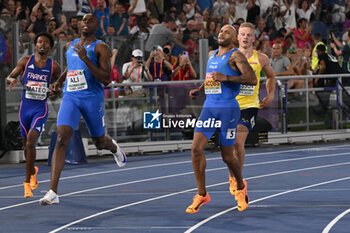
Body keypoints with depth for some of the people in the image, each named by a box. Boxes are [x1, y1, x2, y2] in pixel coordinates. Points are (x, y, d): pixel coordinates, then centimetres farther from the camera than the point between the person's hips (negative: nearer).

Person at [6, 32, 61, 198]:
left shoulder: (53, 66, 1)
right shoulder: (25, 61, 2)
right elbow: (9, 77, 8)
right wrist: (12, 80, -15)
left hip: (41, 109, -2)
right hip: (25, 106, 2)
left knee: (30, 142, -18)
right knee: (27, 145, 12)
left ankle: (27, 181, -10)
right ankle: (32, 171, 40)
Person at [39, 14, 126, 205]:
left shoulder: (100, 48, -4)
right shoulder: (70, 46, 14)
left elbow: (106, 79, -14)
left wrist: (86, 59, -22)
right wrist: (59, 81, 15)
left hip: (92, 98, -3)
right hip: (70, 97, 3)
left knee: (99, 142, 13)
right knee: (61, 138, -17)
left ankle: (113, 147, 57)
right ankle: (53, 193, -23)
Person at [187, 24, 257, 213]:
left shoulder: (235, 56, -6)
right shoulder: (212, 55, 17)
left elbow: (252, 79, -17)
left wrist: (226, 78, -24)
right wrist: (198, 90, 17)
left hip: (228, 109, -6)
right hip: (209, 108, 6)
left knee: (227, 157, 1)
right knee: (196, 148, -11)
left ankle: (240, 187, 30)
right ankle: (201, 194, -2)